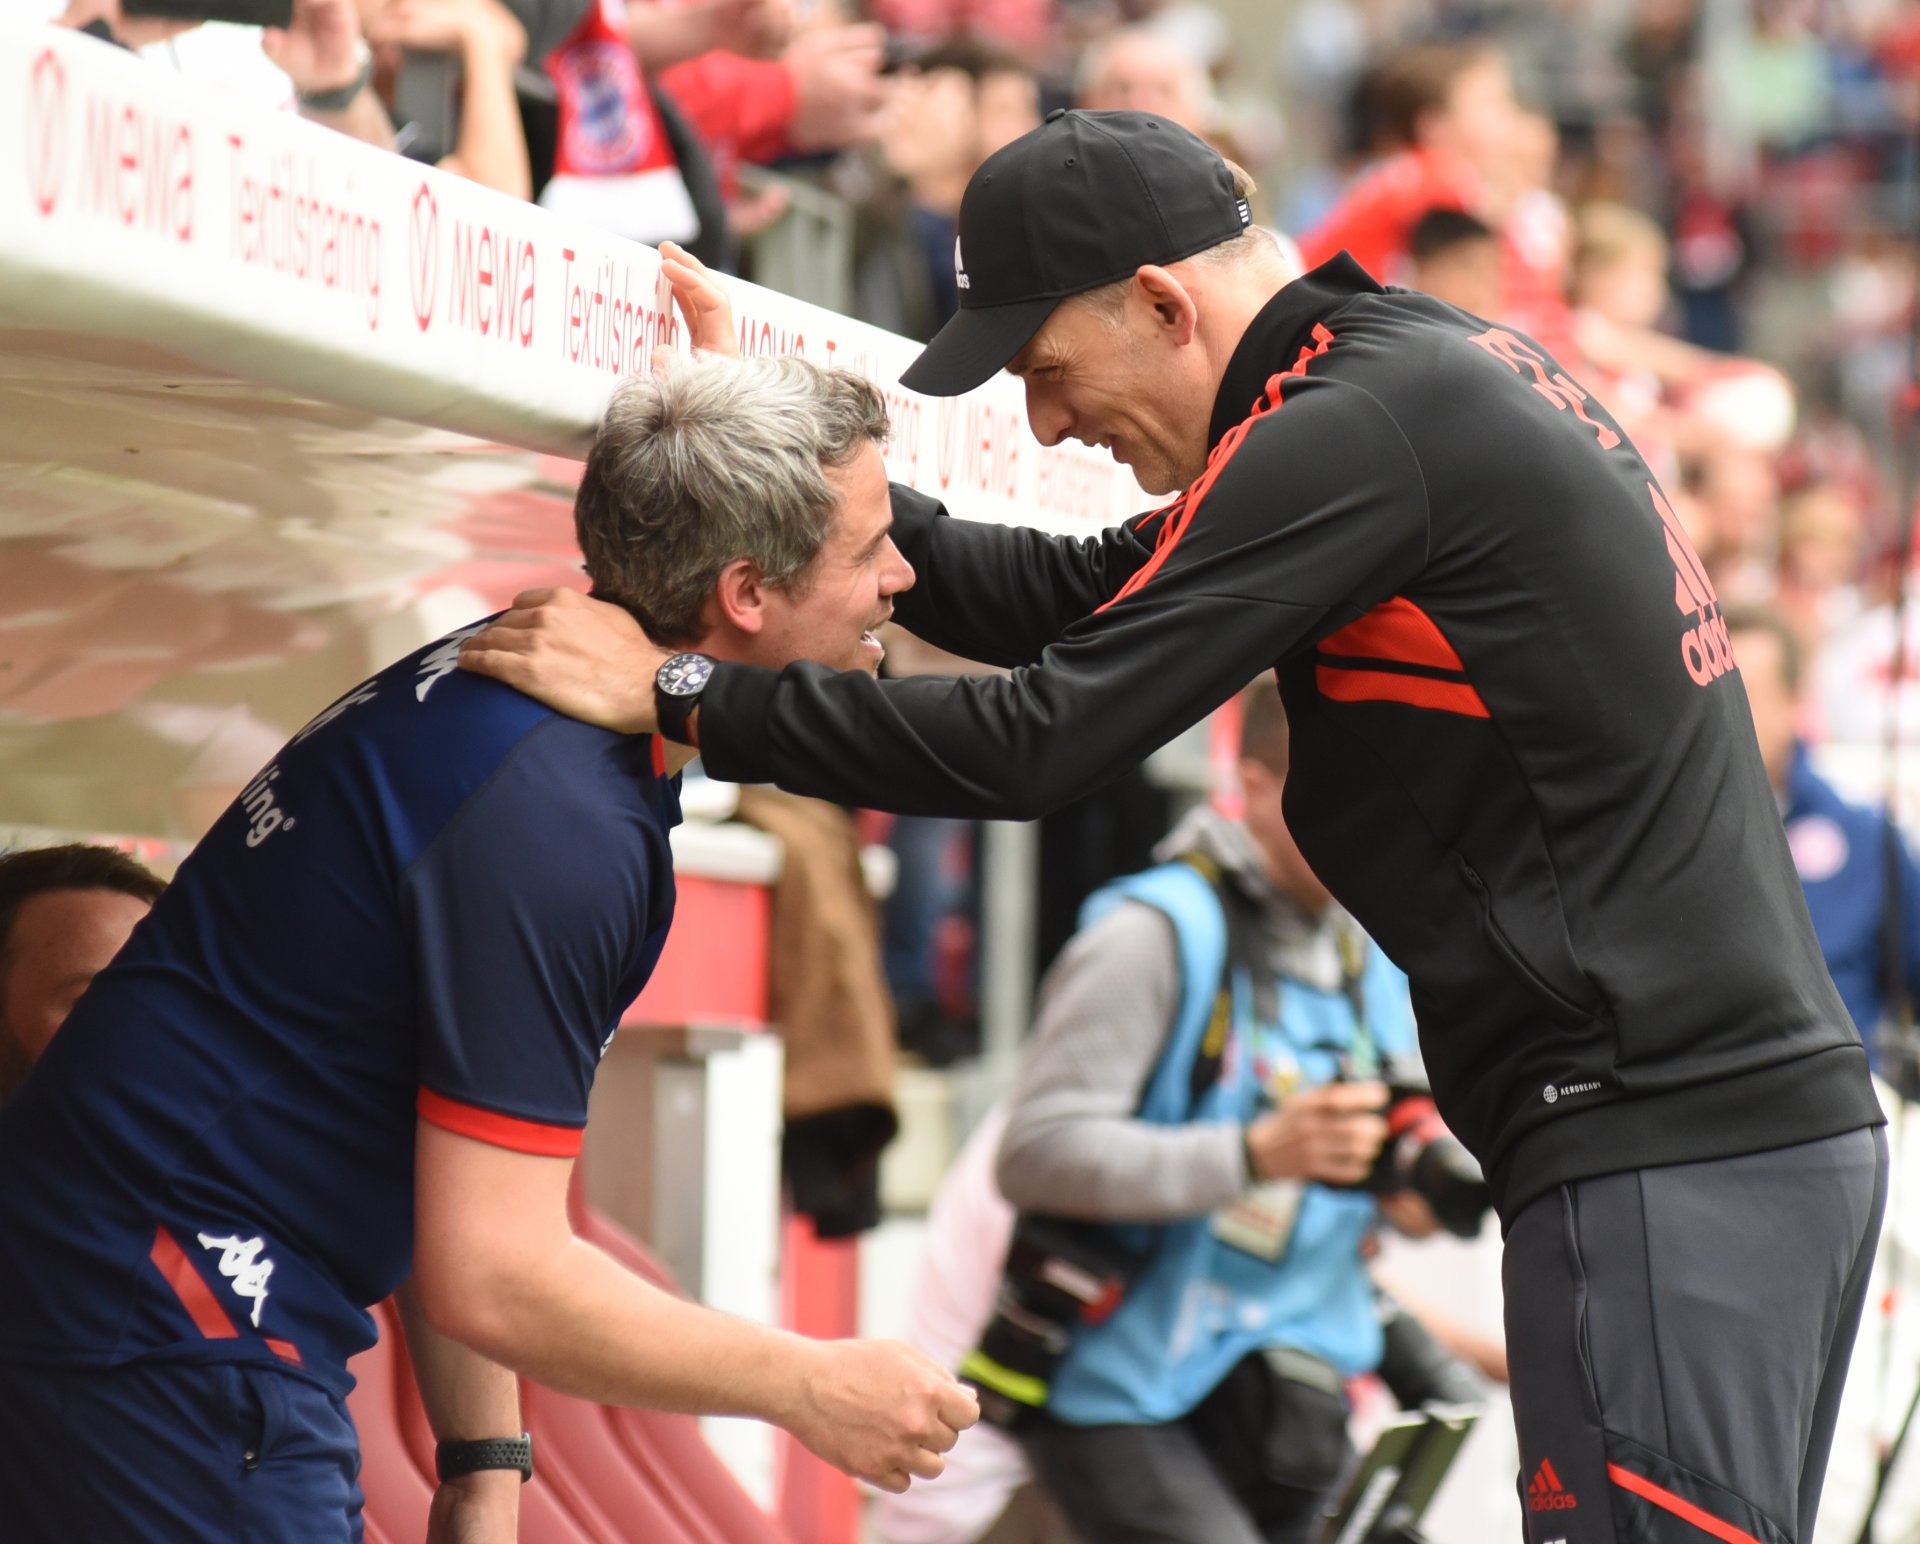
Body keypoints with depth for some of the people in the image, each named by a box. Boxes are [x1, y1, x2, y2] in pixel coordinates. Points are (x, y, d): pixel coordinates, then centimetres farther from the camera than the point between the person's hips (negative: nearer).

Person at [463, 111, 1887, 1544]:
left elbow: (1038, 739, -16)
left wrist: (676, 696, -9)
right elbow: (1081, 602, 20)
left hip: (1667, 1159, -10)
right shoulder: (1452, 363, 16)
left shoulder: (1357, 429, -14)